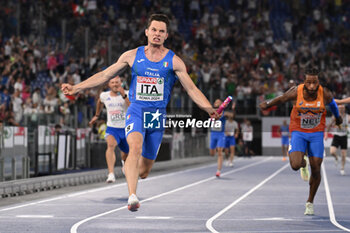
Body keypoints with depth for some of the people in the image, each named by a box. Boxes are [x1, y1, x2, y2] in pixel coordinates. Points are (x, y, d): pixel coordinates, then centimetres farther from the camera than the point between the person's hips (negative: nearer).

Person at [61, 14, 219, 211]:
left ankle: (131, 171, 43)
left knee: (144, 171, 5)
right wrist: (76, 88, 3)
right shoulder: (132, 56, 3)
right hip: (136, 111, -1)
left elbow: (192, 89, 1)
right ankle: (132, 197, -39)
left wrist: (210, 110, -13)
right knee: (136, 147, -32)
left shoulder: (174, 61, 1)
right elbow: (105, 75, 9)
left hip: (158, 115, 1)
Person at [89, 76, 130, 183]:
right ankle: (111, 174, -43)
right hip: (111, 129, 0)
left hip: (125, 129, 0)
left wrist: (124, 96, -34)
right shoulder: (104, 96, -1)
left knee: (126, 153, 19)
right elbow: (99, 102, 25)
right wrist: (97, 115, 34)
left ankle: (124, 162, 60)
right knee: (111, 145, -32)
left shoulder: (126, 94, -10)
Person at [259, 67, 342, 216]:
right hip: (298, 132, -1)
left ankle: (310, 202, 20)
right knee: (295, 165, -21)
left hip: (316, 133, 1)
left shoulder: (324, 94, -15)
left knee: (316, 170, -2)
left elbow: (332, 103, 9)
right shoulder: (296, 92, -20)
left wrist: (338, 117, 26)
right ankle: (303, 163, 20)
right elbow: (282, 99, 2)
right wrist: (267, 105, 2)